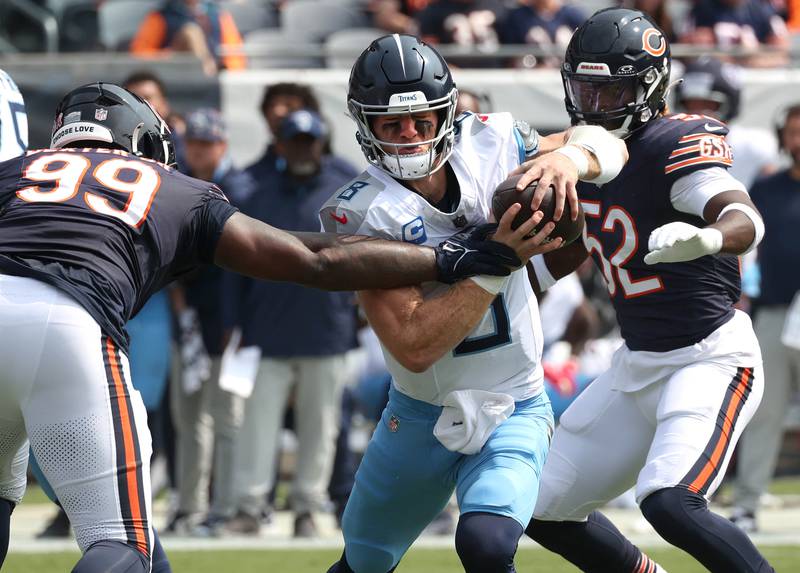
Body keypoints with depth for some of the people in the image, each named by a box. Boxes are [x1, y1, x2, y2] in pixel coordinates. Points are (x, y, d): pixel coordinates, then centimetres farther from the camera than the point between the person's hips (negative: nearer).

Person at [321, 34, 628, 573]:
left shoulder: (487, 144, -12)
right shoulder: (361, 214, -21)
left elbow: (608, 146, 0)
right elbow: (413, 347, -28)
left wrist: (567, 158, -24)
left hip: (514, 413, 0)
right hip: (418, 420, 0)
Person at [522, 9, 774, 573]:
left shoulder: (677, 144, -18)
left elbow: (746, 220, -36)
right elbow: (562, 256, 23)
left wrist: (706, 239, -57)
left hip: (712, 358, -9)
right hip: (636, 366, 9)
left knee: (669, 504, -30)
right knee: (545, 510, 10)